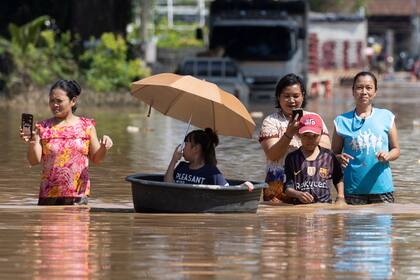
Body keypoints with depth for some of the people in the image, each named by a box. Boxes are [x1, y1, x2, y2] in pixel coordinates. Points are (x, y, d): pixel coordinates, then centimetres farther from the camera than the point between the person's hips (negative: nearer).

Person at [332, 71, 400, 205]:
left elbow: (396, 149, 10)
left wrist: (387, 156, -12)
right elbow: (334, 154, 9)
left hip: (381, 187, 1)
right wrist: (340, 158, -13)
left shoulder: (386, 117, 6)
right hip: (353, 189, -1)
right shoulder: (342, 121, 5)